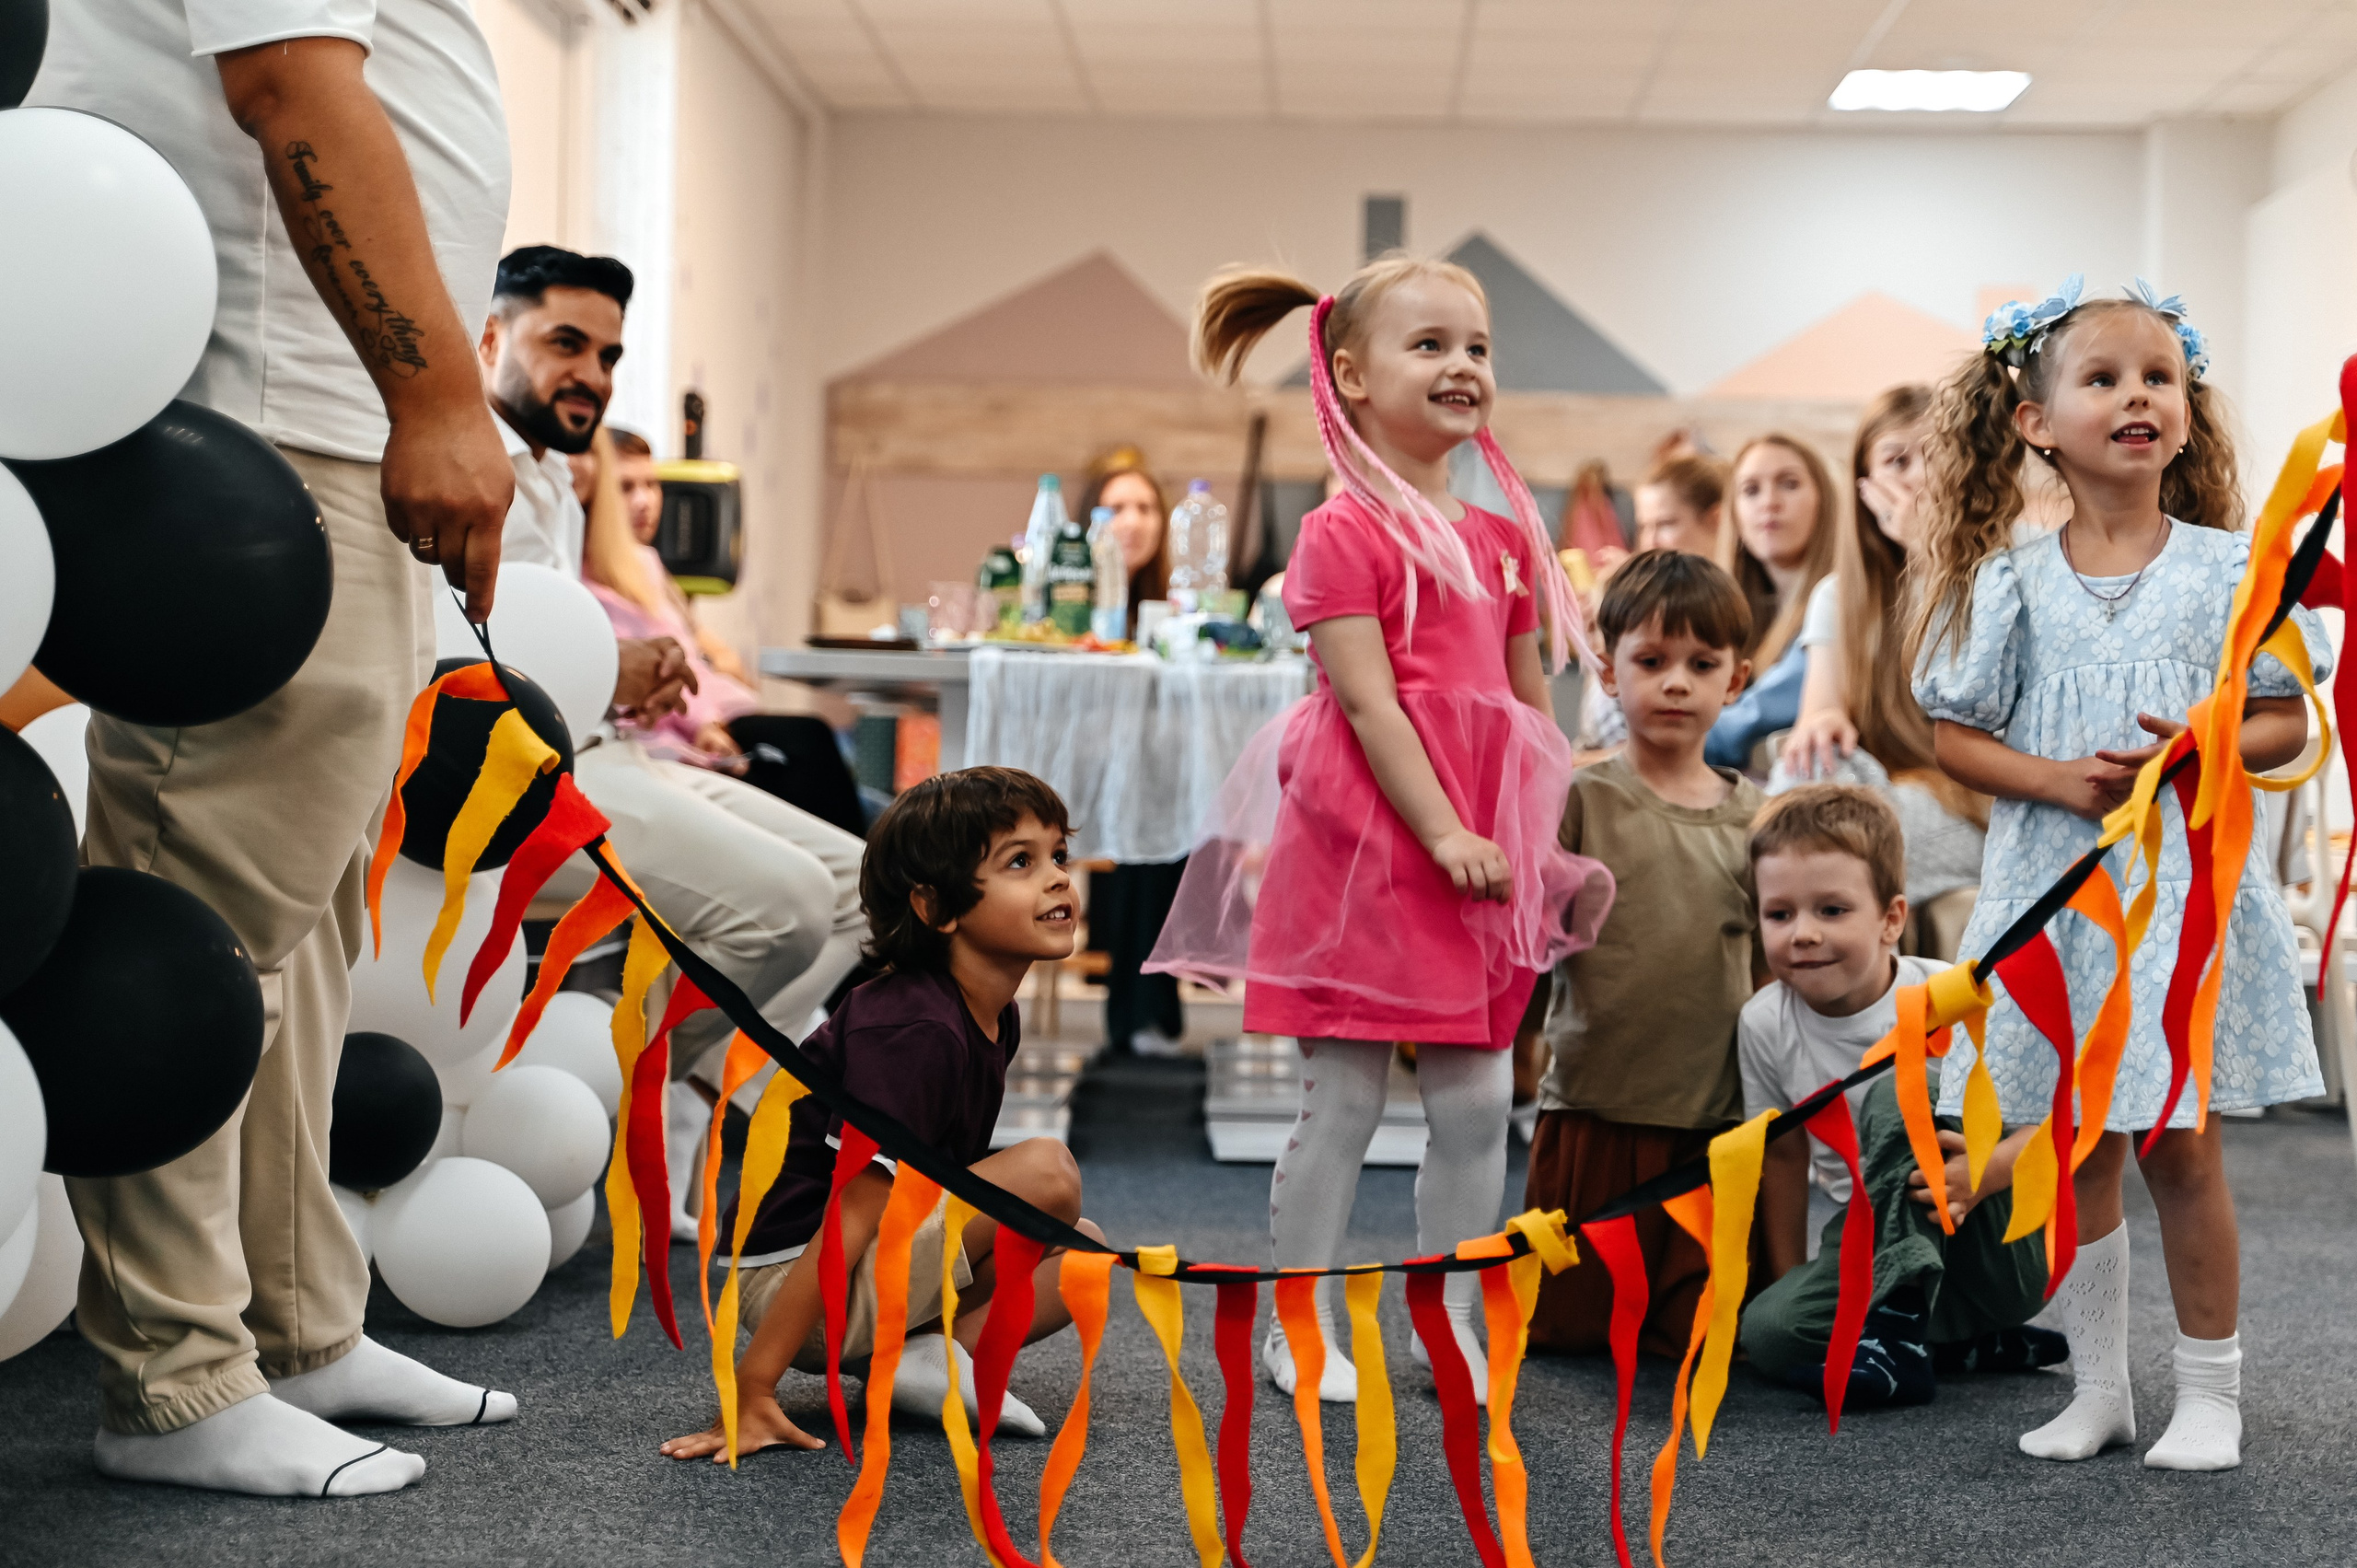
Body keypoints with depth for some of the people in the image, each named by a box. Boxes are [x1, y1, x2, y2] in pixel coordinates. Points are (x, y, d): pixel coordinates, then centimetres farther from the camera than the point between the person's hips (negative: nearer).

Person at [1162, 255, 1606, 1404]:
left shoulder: (1504, 539, 13)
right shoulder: (1344, 532, -7)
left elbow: (1533, 708, 17)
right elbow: (1369, 705, -14)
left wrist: (1572, 846, 13)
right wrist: (1444, 835, -19)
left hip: (1486, 857, 6)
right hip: (1365, 844, -6)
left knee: (1477, 1101, 8)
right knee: (1340, 1100, 2)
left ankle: (1451, 1319, 21)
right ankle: (1296, 1326, 15)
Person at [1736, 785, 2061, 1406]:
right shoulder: (1765, 1023, -6)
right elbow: (1785, 1154, 7)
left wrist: (1986, 1172, -31)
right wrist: (1790, 1279, 6)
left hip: (2004, 1256, -4)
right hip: (1882, 1252, 4)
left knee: (1901, 1091, -29)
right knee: (1767, 1330, -26)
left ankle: (1894, 1332, -28)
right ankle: (1967, 1344, -8)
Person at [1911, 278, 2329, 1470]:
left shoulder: (2229, 567, 1)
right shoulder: (2011, 583, 2)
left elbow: (2288, 723, 3)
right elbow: (1953, 735, 3)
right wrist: (2057, 778, -13)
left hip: (2185, 886, -1)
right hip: (2055, 889, 1)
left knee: (2179, 1146, 0)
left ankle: (2211, 1391, 16)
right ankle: (2098, 1386, 22)